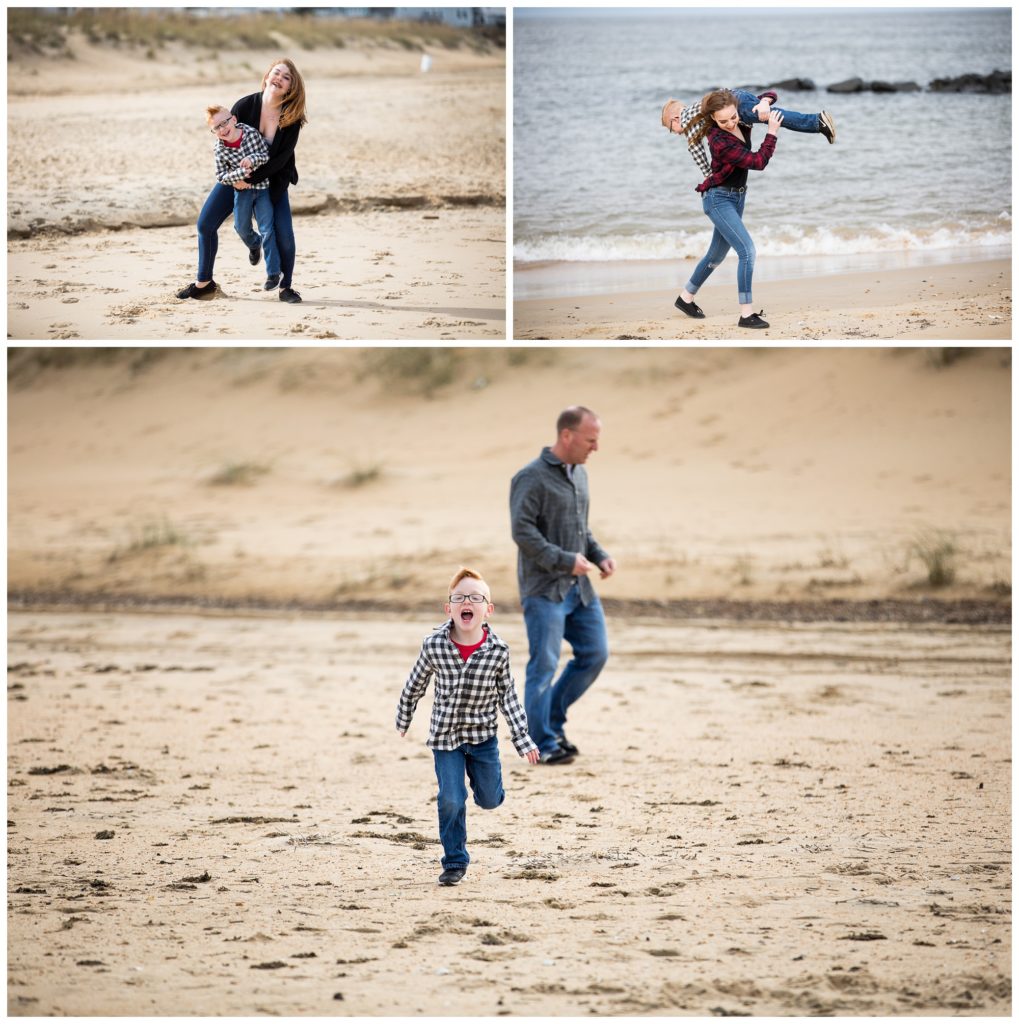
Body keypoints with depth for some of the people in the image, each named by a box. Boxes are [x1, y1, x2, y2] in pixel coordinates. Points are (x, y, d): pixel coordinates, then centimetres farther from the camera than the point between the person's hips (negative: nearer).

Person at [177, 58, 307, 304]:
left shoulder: (292, 117, -18)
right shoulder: (245, 106, -17)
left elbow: (282, 157, -19)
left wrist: (251, 179, -25)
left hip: (273, 179, -1)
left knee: (284, 235, -14)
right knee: (205, 223, -3)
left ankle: (286, 287, 6)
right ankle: (204, 283, 11)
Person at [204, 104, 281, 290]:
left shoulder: (252, 133, -17)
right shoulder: (220, 150, -15)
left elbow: (267, 154, -8)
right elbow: (221, 176, -12)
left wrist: (253, 159, -28)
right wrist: (241, 173, -26)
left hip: (262, 186, -2)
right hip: (242, 189, 2)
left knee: (266, 229, -6)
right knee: (241, 227, 8)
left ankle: (273, 272, 0)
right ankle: (254, 244, 45)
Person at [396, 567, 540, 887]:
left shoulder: (497, 651, -16)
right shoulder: (434, 645, -17)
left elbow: (508, 696, -4)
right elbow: (415, 684, 1)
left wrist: (523, 739, -3)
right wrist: (403, 719, 14)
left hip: (482, 734, 1)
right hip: (445, 734, -1)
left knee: (489, 799, 12)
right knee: (451, 800, -6)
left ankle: (480, 777, 48)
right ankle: (455, 862, 10)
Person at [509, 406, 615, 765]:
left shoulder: (579, 474, 14)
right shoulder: (531, 478, -12)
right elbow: (522, 531, -19)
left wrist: (600, 555, 6)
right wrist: (565, 560, -20)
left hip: (579, 587, 8)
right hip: (544, 588, -8)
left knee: (595, 654, 7)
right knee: (544, 664, -5)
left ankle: (553, 719, 22)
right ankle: (543, 742, 2)